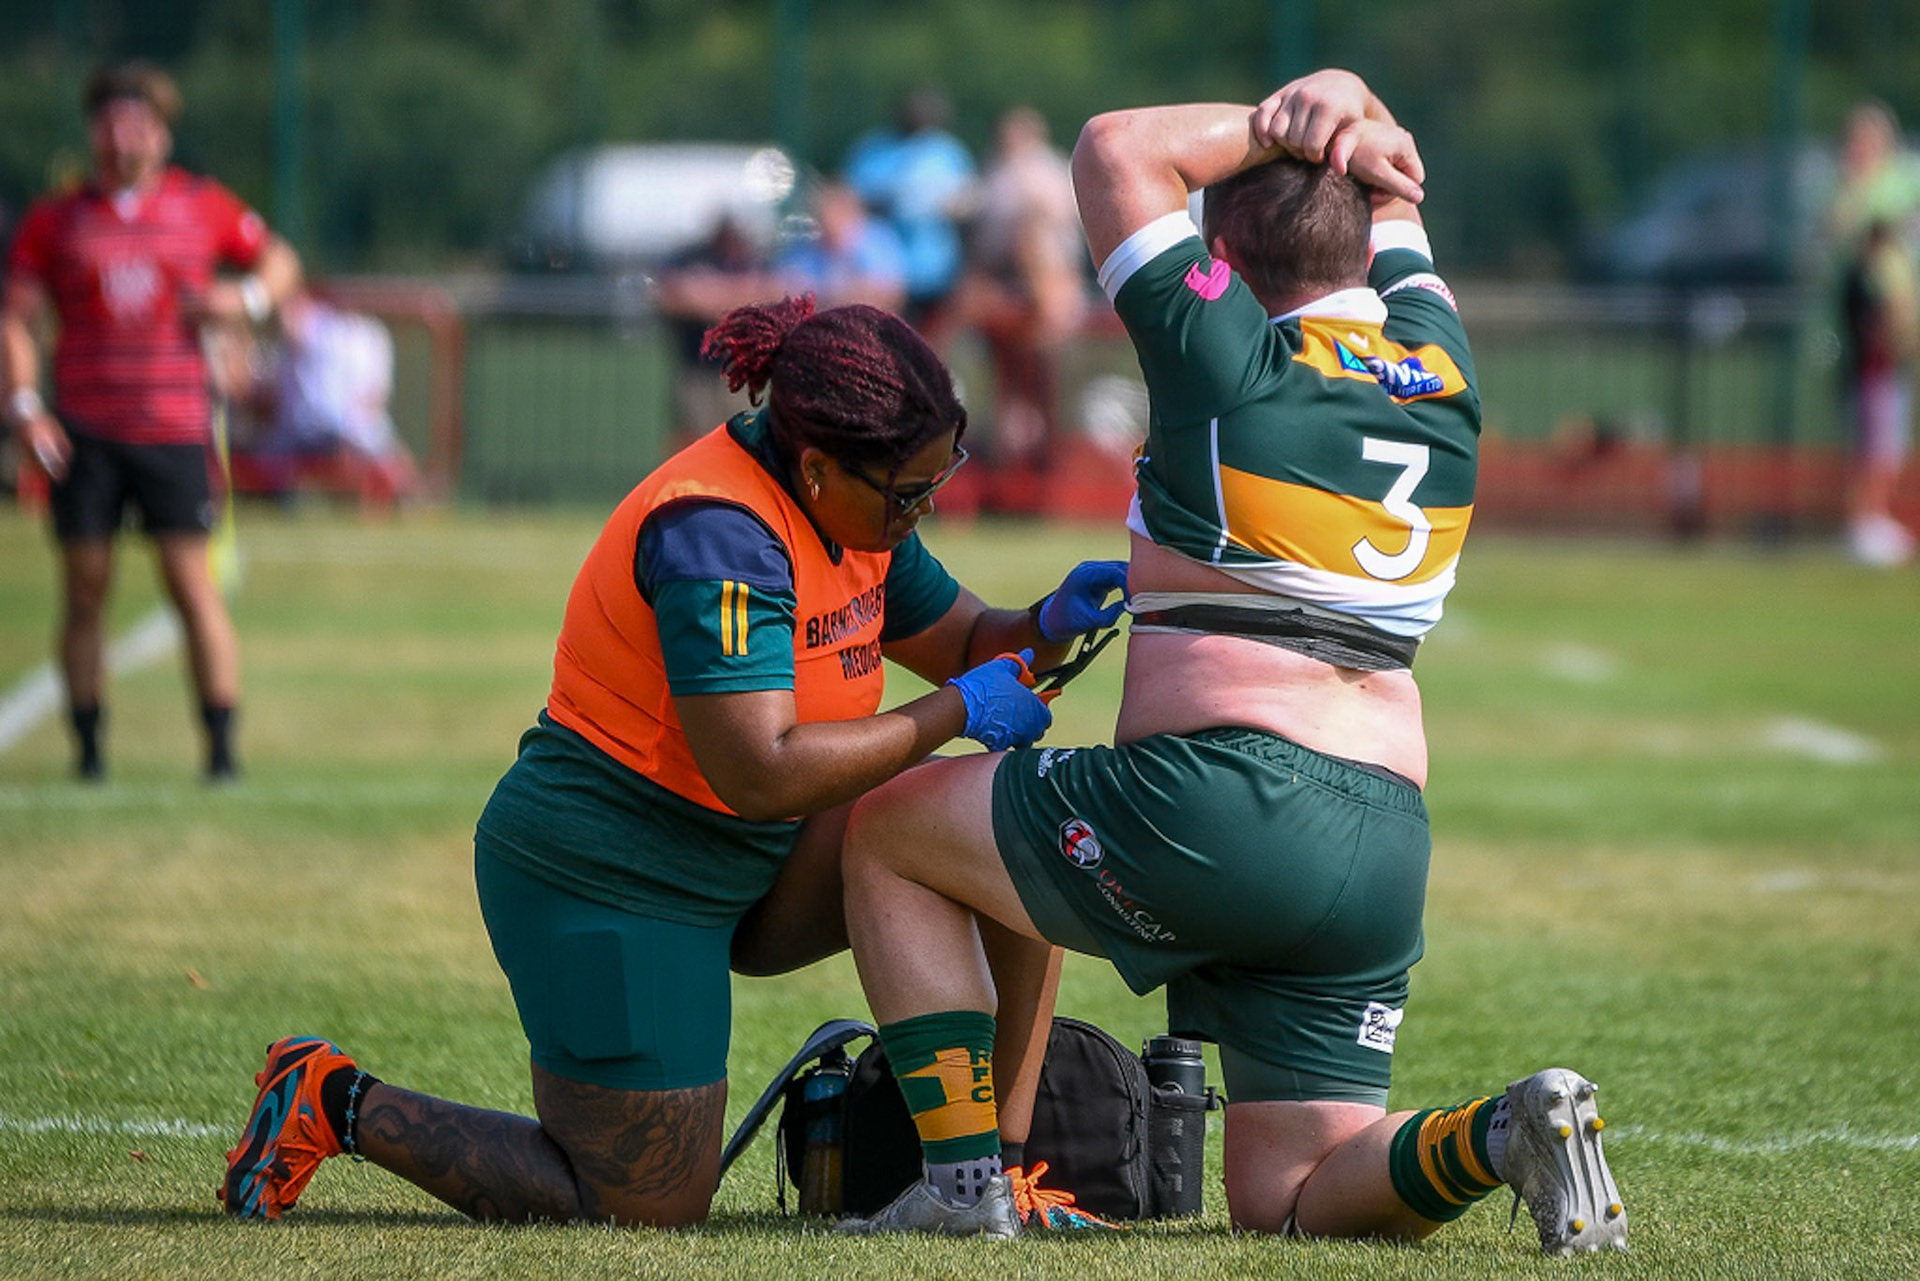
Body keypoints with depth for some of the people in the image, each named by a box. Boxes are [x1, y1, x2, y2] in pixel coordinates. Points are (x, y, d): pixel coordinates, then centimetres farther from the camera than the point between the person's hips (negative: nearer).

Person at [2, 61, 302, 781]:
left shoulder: (203, 207, 7)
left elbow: (280, 262, 18)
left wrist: (248, 299, -4)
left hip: (175, 430, -1)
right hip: (82, 435, 1)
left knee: (192, 584, -8)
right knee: (85, 592, 1)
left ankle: (222, 746, -5)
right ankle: (88, 745, 10)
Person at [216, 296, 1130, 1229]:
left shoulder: (853, 507, 1)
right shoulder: (718, 532, -28)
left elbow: (962, 642, 17)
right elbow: (761, 773, -35)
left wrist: (1046, 628, -6)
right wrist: (957, 713, -28)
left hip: (747, 872, 9)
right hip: (604, 884, -9)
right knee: (650, 1210, -4)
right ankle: (333, 1101, 9)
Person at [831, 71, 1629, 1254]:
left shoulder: (1233, 360, -4)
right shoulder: (1441, 374, 13)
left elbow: (1118, 149, 8)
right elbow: (1386, 192, 30)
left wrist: (1277, 125, 8)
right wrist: (1344, 119, 9)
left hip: (1212, 805, -6)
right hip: (1388, 847, 6)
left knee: (891, 830, 17)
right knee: (1286, 1199, 14)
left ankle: (964, 1183, 8)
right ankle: (1502, 1135, -14)